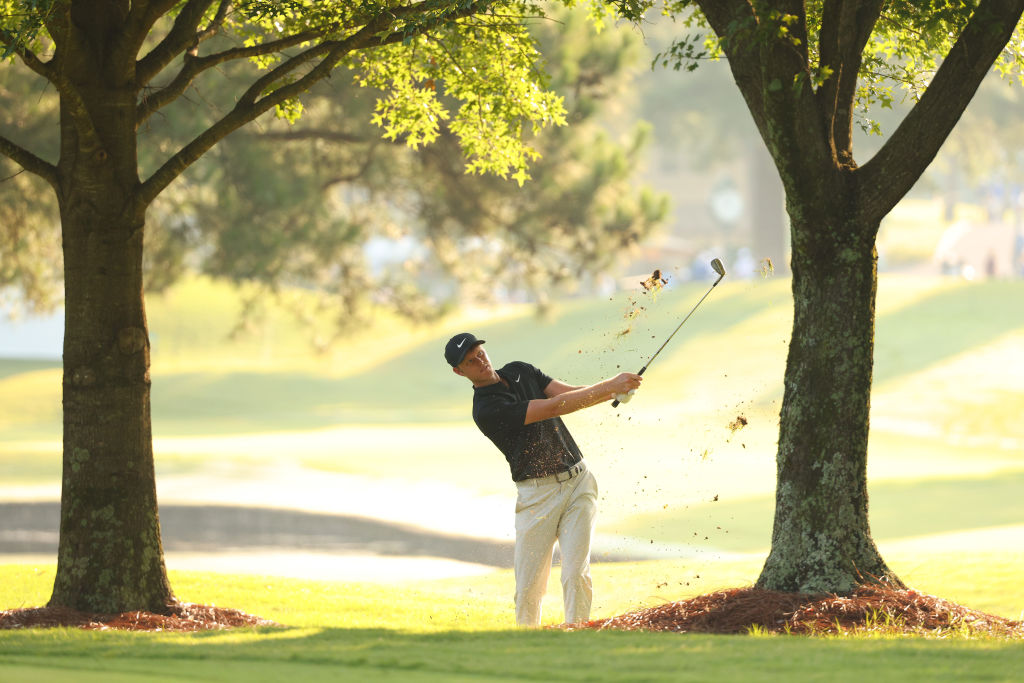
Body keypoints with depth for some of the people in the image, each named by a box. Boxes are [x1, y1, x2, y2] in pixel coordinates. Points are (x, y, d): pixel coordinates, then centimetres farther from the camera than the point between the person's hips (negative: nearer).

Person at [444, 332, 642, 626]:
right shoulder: (486, 410, -14)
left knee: (575, 574, -8)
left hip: (578, 482, 4)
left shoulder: (520, 371, 11)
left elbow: (570, 393, 2)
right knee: (529, 584, -3)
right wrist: (609, 387, -21)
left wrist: (612, 388, -19)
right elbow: (555, 406, -19)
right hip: (537, 495, -4)